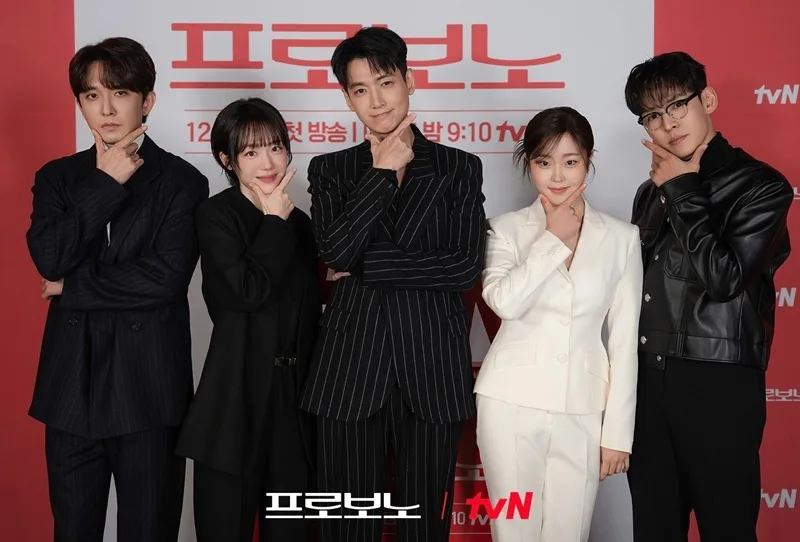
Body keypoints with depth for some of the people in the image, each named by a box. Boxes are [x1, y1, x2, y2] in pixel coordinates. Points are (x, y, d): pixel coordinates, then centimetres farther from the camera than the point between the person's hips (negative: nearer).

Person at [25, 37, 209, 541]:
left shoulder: (182, 181, -3)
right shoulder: (57, 177, 9)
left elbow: (166, 277, -15)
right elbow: (49, 258, -7)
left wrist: (73, 287, -7)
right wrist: (105, 184, -9)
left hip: (149, 386, -3)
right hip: (72, 384, 4)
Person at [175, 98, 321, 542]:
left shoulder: (299, 222, 12)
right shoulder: (215, 215, -4)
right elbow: (250, 290, -19)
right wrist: (274, 222, -8)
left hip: (295, 392, 5)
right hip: (236, 392, -5)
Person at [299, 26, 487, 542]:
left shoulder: (459, 167, 5)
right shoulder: (331, 170, 8)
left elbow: (467, 266, -7)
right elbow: (336, 250, -10)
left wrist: (365, 265, -9)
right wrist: (384, 170, -6)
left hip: (433, 368, -1)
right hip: (351, 368, 1)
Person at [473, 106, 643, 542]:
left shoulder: (622, 237, 4)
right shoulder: (507, 228, 3)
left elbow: (624, 340, 4)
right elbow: (504, 301, -17)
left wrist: (618, 431, 2)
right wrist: (555, 240, -9)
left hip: (582, 410, 1)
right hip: (511, 403, 0)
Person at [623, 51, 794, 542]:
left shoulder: (760, 186, -5)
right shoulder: (653, 191, 13)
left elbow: (723, 277, -17)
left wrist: (683, 190, -10)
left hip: (719, 386, -5)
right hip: (647, 381, 6)